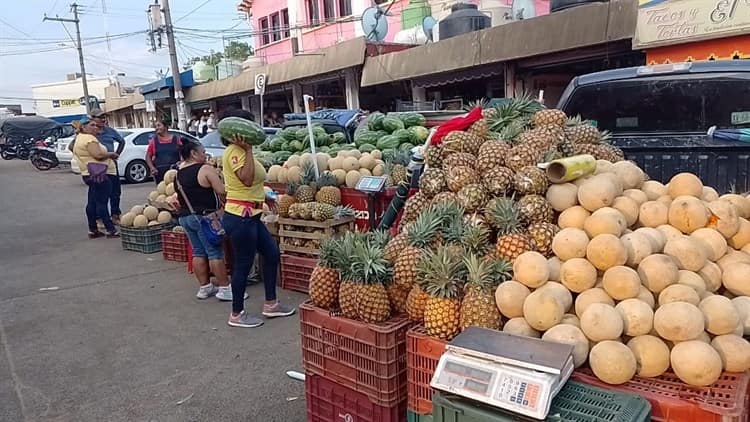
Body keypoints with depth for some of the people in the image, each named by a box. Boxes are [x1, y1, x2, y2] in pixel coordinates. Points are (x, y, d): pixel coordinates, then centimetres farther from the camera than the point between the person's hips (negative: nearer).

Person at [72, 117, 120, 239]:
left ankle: (92, 230, 18)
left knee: (92, 202, 12)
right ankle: (110, 230, -8)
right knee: (102, 202, -10)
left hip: (89, 174, 11)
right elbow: (98, 154, -24)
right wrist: (112, 154, -7)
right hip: (99, 174, -11)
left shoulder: (79, 138, 20)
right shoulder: (89, 138, -12)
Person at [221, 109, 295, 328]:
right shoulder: (234, 151, -16)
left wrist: (263, 197, 24)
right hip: (240, 216, -11)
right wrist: (248, 150, -26)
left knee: (272, 253, 15)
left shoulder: (241, 150, 15)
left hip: (251, 216, 11)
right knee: (243, 264, 0)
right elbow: (246, 179, -30)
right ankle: (237, 314, 15)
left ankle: (271, 304, 26)